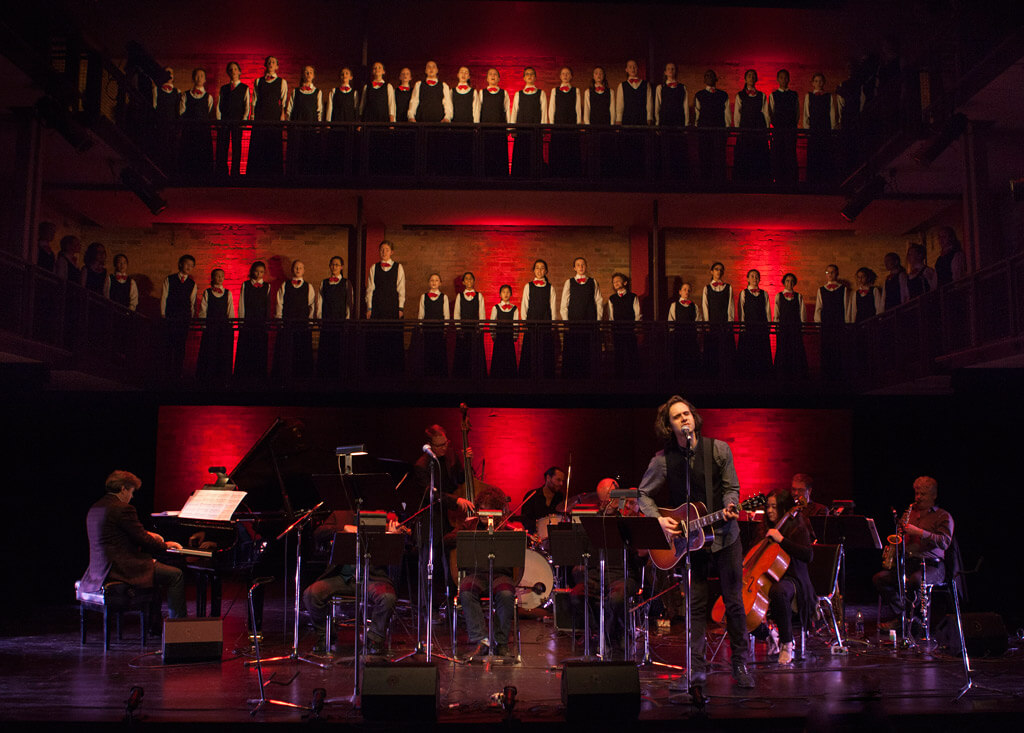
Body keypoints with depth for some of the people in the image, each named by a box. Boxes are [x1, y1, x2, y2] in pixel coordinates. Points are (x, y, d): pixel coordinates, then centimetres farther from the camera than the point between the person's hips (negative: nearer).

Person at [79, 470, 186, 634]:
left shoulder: (95, 509, 13)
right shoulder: (123, 509, -16)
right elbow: (143, 540, -14)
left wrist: (146, 535, 25)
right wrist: (165, 545, 3)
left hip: (100, 569, 10)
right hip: (119, 570, -10)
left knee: (153, 566, 31)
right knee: (176, 575, -5)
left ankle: (154, 625, 33)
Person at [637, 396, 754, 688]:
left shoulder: (719, 449, -3)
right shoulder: (663, 461, -4)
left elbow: (731, 487, 3)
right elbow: (643, 495, 5)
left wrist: (729, 507, -18)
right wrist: (658, 519, -10)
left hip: (724, 535, 0)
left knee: (734, 601, 3)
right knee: (696, 603, 2)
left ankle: (740, 664, 16)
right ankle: (697, 667, 11)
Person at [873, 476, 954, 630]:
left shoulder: (943, 516, 5)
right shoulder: (910, 513, 22)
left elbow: (944, 542, -11)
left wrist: (920, 532, -19)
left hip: (931, 565, -6)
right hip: (907, 562, 6)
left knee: (915, 580, -38)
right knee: (879, 578, -18)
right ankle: (899, 616, -12)